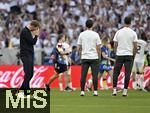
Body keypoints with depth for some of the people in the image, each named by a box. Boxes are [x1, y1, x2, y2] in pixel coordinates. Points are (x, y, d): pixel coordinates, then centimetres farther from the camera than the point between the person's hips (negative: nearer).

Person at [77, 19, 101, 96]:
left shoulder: (81, 35, 3)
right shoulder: (95, 34, -3)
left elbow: (79, 48, 6)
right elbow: (98, 47, -3)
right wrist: (99, 56, 8)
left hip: (84, 58, 2)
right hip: (94, 58, -2)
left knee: (83, 75, 2)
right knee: (95, 75, 0)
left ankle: (82, 91, -1)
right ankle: (95, 91, -3)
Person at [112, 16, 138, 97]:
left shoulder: (118, 32, 2)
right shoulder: (133, 33, -2)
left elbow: (115, 45, 3)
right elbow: (135, 46, -2)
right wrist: (133, 55, 10)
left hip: (119, 55, 1)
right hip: (129, 55, -1)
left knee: (116, 73, 8)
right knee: (127, 74, 0)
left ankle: (114, 90, 2)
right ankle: (125, 91, -3)